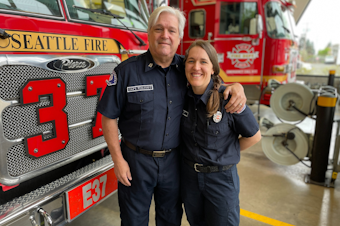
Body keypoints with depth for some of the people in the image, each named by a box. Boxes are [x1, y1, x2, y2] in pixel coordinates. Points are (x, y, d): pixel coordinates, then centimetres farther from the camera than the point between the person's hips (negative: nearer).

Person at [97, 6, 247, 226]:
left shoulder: (186, 68, -3)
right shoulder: (127, 70, -12)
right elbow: (109, 117, -8)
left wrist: (236, 86, -12)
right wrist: (118, 159, -9)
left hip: (173, 160, 3)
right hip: (136, 160, -2)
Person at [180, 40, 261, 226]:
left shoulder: (228, 98, -21)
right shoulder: (183, 96, -8)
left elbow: (254, 136, -8)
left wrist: (225, 153, -2)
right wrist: (193, 154, 5)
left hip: (221, 177, -4)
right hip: (189, 175, 4)